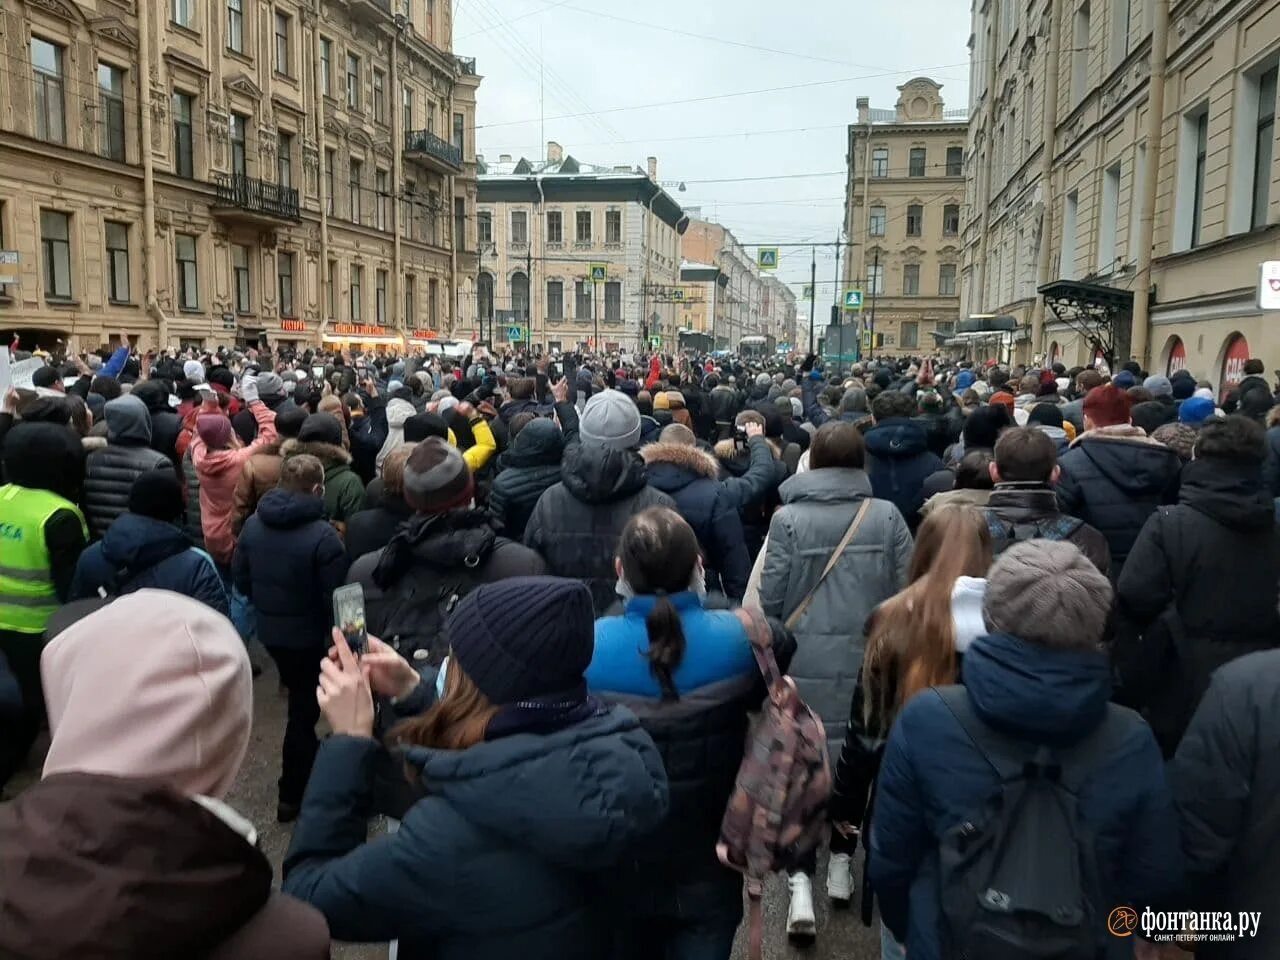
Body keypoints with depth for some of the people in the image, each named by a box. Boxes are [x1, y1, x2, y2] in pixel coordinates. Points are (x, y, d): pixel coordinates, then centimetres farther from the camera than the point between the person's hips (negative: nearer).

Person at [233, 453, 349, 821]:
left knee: (300, 698, 27)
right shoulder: (323, 535, -25)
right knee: (304, 709, 9)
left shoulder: (253, 524, -4)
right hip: (309, 635, -6)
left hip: (268, 630, 6)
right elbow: (335, 597, -22)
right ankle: (291, 796, 20)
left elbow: (241, 580, 6)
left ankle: (308, 766, 45)